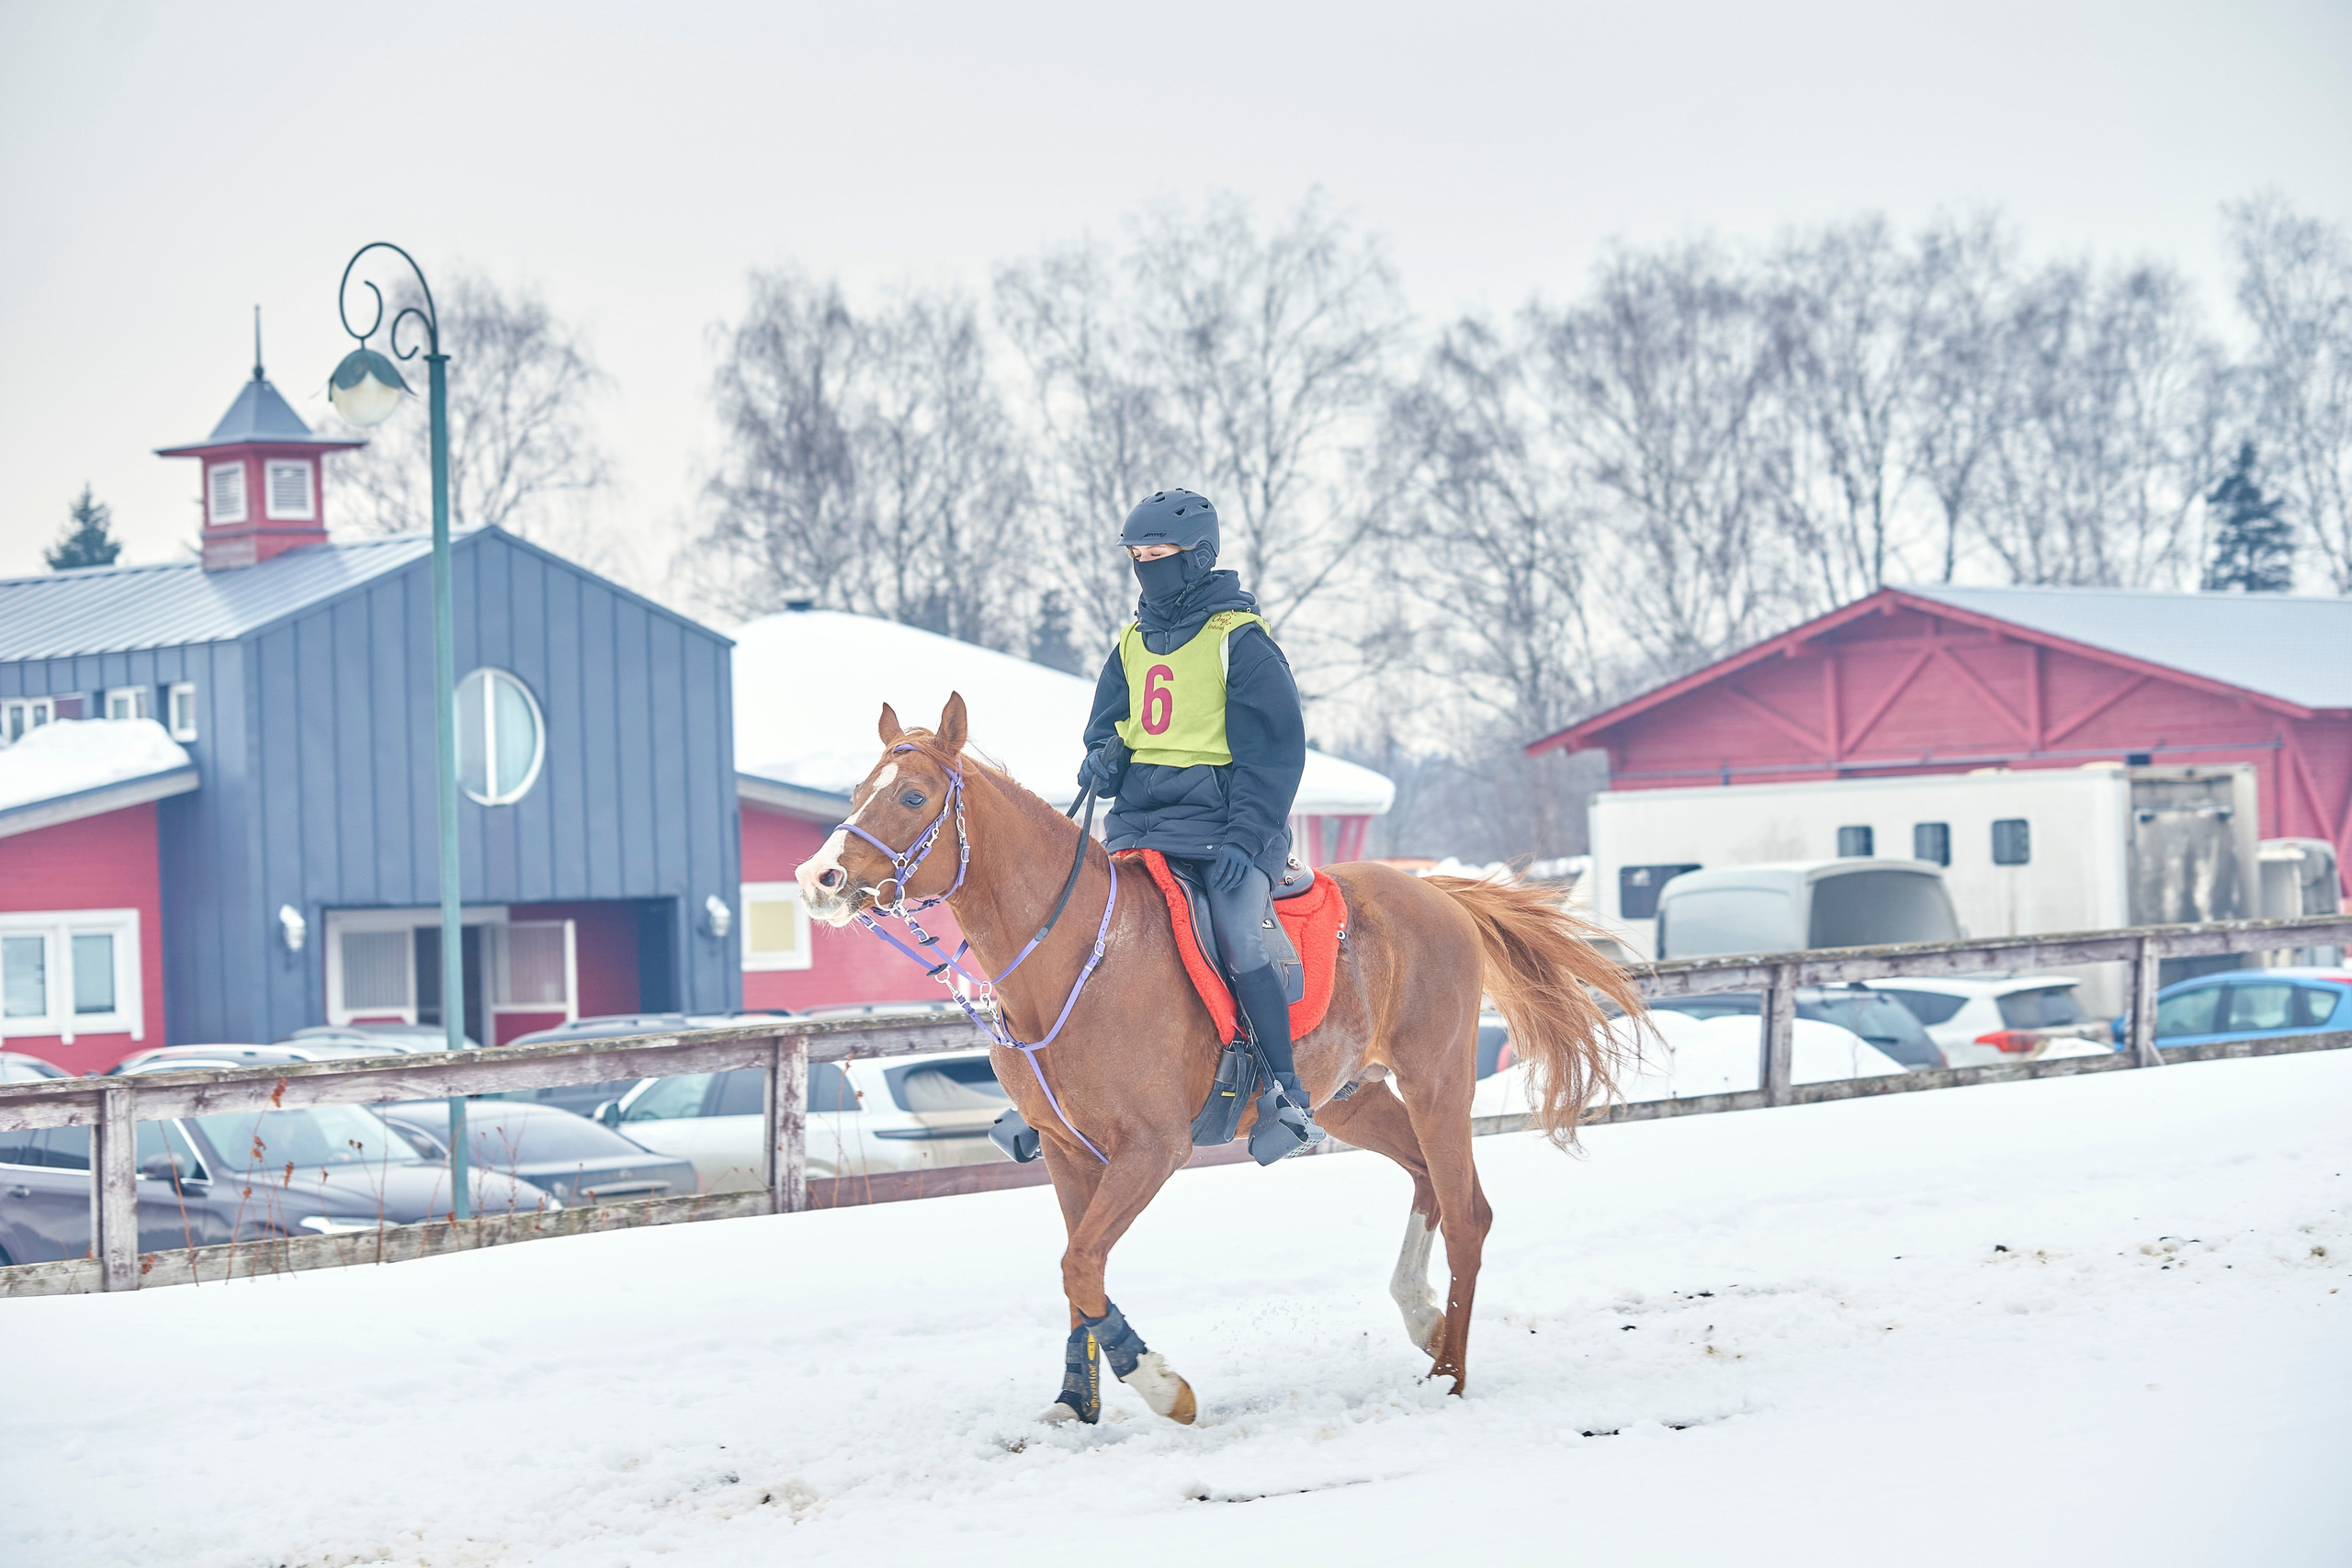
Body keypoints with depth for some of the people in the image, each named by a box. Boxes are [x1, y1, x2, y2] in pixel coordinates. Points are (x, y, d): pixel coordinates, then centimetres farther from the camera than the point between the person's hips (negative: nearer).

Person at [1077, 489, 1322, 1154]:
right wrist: (1104, 756, 0)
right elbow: (1106, 723, 26)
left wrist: (1245, 839, -17)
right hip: (1136, 820, 7)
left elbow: (1275, 754, -7)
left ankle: (1287, 1093, -17)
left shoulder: (1240, 641, -4)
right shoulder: (1132, 641, 15)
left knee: (1240, 943, -25)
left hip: (1221, 823, -7)